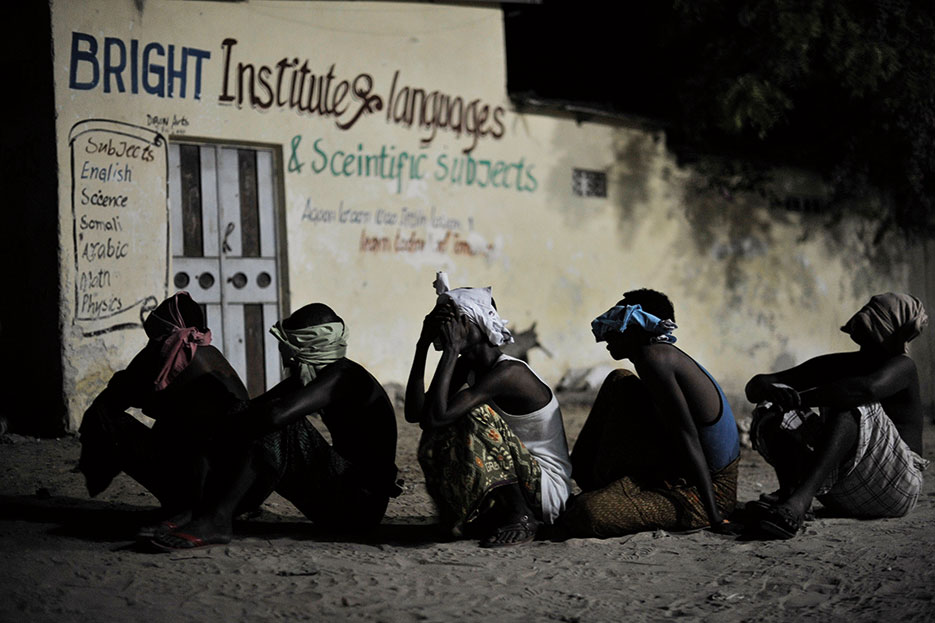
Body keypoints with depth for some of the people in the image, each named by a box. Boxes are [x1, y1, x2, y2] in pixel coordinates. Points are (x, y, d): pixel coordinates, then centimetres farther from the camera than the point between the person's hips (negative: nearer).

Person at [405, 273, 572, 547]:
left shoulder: (508, 372, -22)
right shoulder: (466, 367, 5)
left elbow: (435, 416, -32)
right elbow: (415, 413, -5)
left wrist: (451, 350, -25)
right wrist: (423, 343, -5)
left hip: (548, 491, -8)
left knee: (475, 414, -25)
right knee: (435, 441, -3)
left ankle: (520, 517, -24)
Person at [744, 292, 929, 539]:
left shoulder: (903, 367, -4)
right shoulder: (835, 366, 12)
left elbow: (868, 388, -31)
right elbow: (755, 386, 5)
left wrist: (799, 398, -30)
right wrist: (770, 389, -20)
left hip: (895, 486, -5)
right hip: (840, 494, 5)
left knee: (852, 407, -30)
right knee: (770, 411, -7)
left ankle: (797, 500, -52)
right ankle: (790, 491, -37)